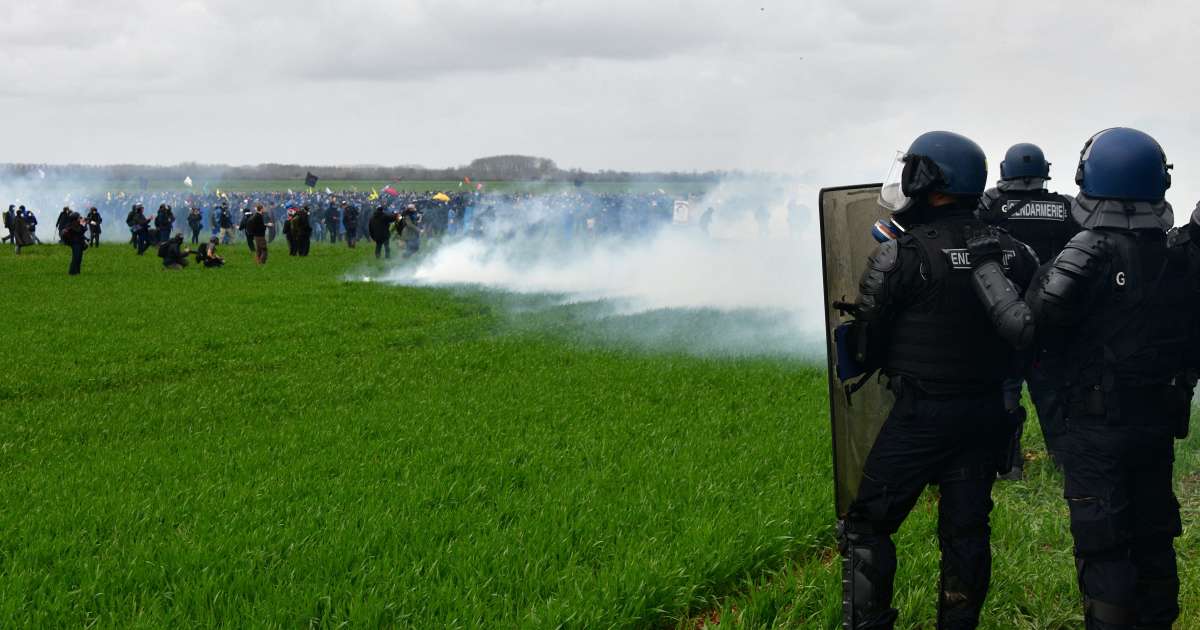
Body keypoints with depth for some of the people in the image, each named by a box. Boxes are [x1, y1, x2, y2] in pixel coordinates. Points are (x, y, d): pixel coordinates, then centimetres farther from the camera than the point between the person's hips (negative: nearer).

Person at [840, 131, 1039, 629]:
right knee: (966, 530, 14)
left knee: (868, 525, 4)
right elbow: (1034, 330, 8)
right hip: (988, 415, 6)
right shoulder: (1012, 253, 3)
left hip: (922, 416, -5)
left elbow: (865, 340, -8)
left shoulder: (902, 256, -14)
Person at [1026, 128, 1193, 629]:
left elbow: (1038, 319, -26)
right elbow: (1187, 341, 12)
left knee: (1102, 550, -2)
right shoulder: (1175, 260, 5)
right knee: (1153, 540, 17)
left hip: (1098, 425, -6)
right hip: (1159, 420, 6)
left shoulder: (1090, 253, -15)